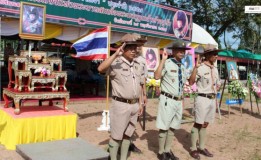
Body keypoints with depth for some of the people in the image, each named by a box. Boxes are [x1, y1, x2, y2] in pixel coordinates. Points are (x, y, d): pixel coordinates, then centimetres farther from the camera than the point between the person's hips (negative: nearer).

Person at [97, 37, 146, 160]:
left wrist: (140, 104, 13)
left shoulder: (138, 66, 10)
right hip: (121, 105, -7)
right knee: (116, 136, 3)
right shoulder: (116, 63, -11)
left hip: (134, 105, 7)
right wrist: (116, 54, -33)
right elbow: (100, 69, -31)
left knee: (128, 134, 16)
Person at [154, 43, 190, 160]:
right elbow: (157, 76, -26)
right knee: (164, 127, 2)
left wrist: (181, 99, 19)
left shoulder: (182, 67, 12)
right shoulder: (167, 63, -11)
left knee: (173, 127, 16)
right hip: (167, 100, -7)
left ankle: (167, 150, 30)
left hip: (178, 101, 7)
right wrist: (163, 60, -25)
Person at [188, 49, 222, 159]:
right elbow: (191, 82, -23)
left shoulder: (215, 69, 11)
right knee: (198, 124, 0)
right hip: (203, 99, -7)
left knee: (205, 124, 15)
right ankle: (193, 149, 12)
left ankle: (201, 147, 26)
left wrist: (214, 93, 7)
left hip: (212, 99, 7)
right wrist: (196, 67, -28)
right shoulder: (200, 68, -12)